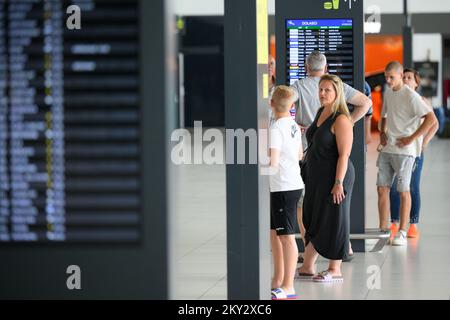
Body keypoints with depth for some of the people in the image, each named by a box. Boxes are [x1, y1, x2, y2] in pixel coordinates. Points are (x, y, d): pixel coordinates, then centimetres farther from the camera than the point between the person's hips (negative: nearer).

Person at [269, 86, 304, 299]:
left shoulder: (276, 129, -16)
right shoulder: (293, 125, 9)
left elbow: (271, 163, -21)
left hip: (284, 188, -9)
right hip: (291, 184, 9)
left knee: (286, 235, -6)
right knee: (274, 232, 18)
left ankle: (288, 287, -3)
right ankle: (278, 280, 26)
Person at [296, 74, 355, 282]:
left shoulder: (341, 120, -16)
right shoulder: (321, 113, 10)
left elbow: (344, 154, -20)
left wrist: (339, 183, -23)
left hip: (335, 176, -9)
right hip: (317, 177, 9)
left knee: (333, 221, -1)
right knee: (313, 220, 13)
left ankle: (335, 270, 9)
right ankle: (307, 267, 20)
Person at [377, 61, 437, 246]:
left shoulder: (410, 96, -11)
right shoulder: (388, 93, 12)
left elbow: (431, 119, -17)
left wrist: (411, 138, -16)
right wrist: (382, 132, 13)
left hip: (404, 150, -7)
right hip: (386, 149, 7)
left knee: (403, 191, -1)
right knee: (382, 188, 4)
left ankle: (402, 232, 5)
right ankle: (383, 230, 11)